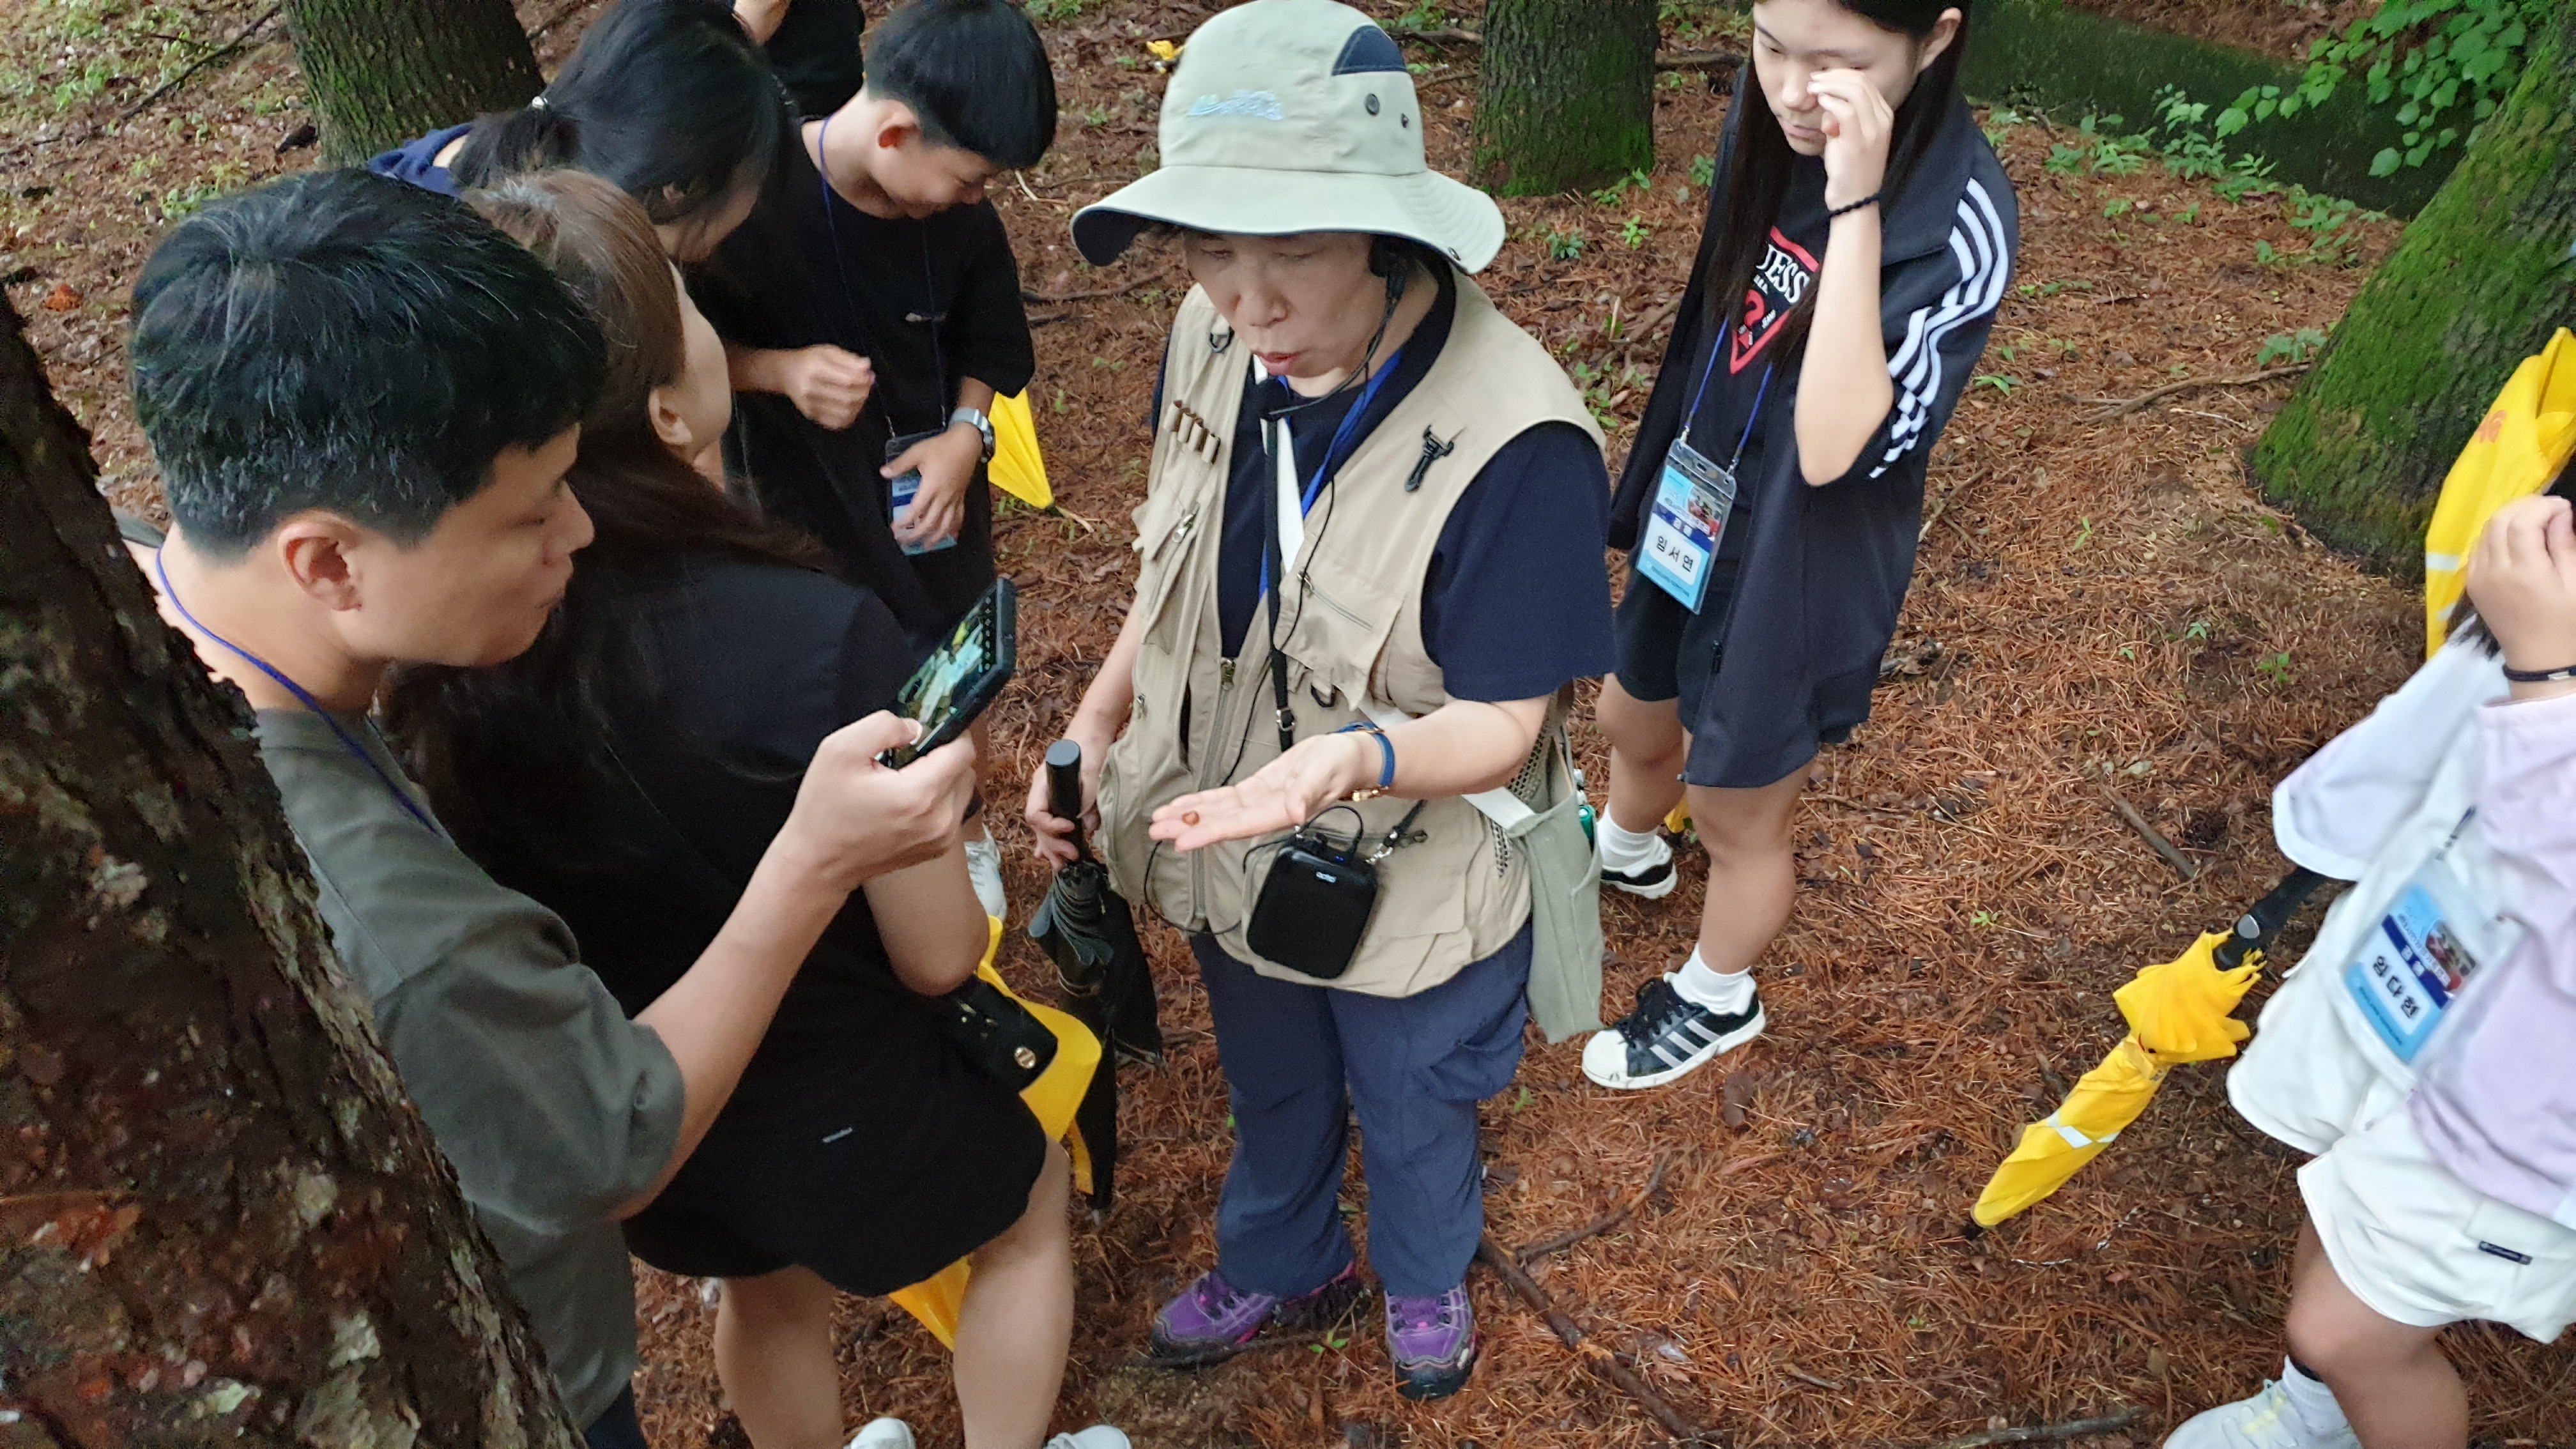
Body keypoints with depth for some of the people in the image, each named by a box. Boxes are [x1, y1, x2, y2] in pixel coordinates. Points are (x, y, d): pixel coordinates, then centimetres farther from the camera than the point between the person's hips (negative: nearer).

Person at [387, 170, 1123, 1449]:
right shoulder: (821, 642, -37)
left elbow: (523, 888, -4)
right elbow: (938, 956, -23)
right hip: (840, 1116, -4)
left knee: (768, 1291, 36)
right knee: (1030, 1211, 30)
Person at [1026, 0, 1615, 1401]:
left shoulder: (1514, 440, -34)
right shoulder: (1214, 339, -15)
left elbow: (1504, 720, -26)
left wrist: (1359, 755, -46)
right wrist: (1094, 721, -7)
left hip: (1413, 894, -4)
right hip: (1232, 853, 5)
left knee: (1411, 1115, 27)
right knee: (1268, 1090, 32)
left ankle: (1424, 1275, 62)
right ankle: (1279, 1265, 63)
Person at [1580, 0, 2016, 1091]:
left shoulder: (1960, 215, -30)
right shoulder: (1771, 116, -11)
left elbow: (1840, 449, -38)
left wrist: (1856, 205, -41)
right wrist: (1657, 485, 14)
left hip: (1803, 572, -6)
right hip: (1698, 517, 6)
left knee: (1734, 813, 17)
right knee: (1633, 725, 29)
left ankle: (1716, 1001, 47)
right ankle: (1625, 855, 64)